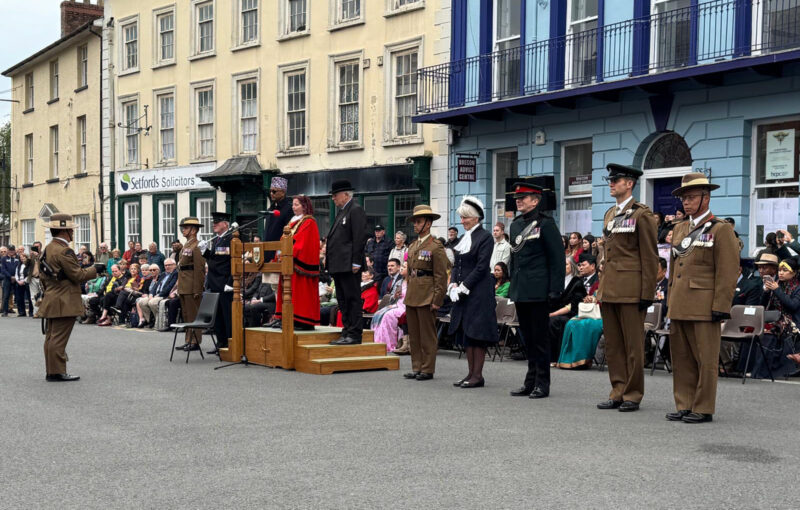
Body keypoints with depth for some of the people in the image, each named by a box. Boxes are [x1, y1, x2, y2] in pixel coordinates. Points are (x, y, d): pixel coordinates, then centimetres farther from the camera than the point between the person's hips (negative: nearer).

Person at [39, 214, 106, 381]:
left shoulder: (48, 249, 12)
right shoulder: (64, 251, -18)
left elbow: (43, 276, 19)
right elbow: (78, 275, -19)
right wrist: (95, 269, -4)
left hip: (51, 301, 10)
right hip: (65, 303, -10)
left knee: (51, 337, 12)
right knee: (59, 338, -6)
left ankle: (50, 371, 18)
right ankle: (57, 372, -3)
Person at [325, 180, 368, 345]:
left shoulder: (356, 210, -10)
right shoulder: (342, 212, 20)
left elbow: (359, 237, -17)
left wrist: (356, 262, -21)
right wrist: (328, 259, 16)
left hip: (349, 265, -10)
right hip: (339, 265, 10)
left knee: (352, 299, -6)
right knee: (343, 300, 12)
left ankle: (354, 334, -4)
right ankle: (347, 331, 18)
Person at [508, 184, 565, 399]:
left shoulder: (545, 223, -7)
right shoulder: (516, 225, 14)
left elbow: (557, 258, -10)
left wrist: (555, 290, -14)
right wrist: (513, 286, 16)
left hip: (538, 291, -7)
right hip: (521, 291, 7)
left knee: (539, 337, -2)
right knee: (528, 338, 12)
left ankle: (542, 383, 5)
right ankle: (531, 381, 19)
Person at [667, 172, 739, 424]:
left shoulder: (721, 229, -4)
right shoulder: (680, 229, 17)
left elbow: (727, 272, -9)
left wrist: (720, 307, -15)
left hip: (704, 306, -7)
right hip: (680, 306, 7)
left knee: (705, 359, -2)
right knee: (681, 359, 9)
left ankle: (703, 409, 5)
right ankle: (684, 405, 16)